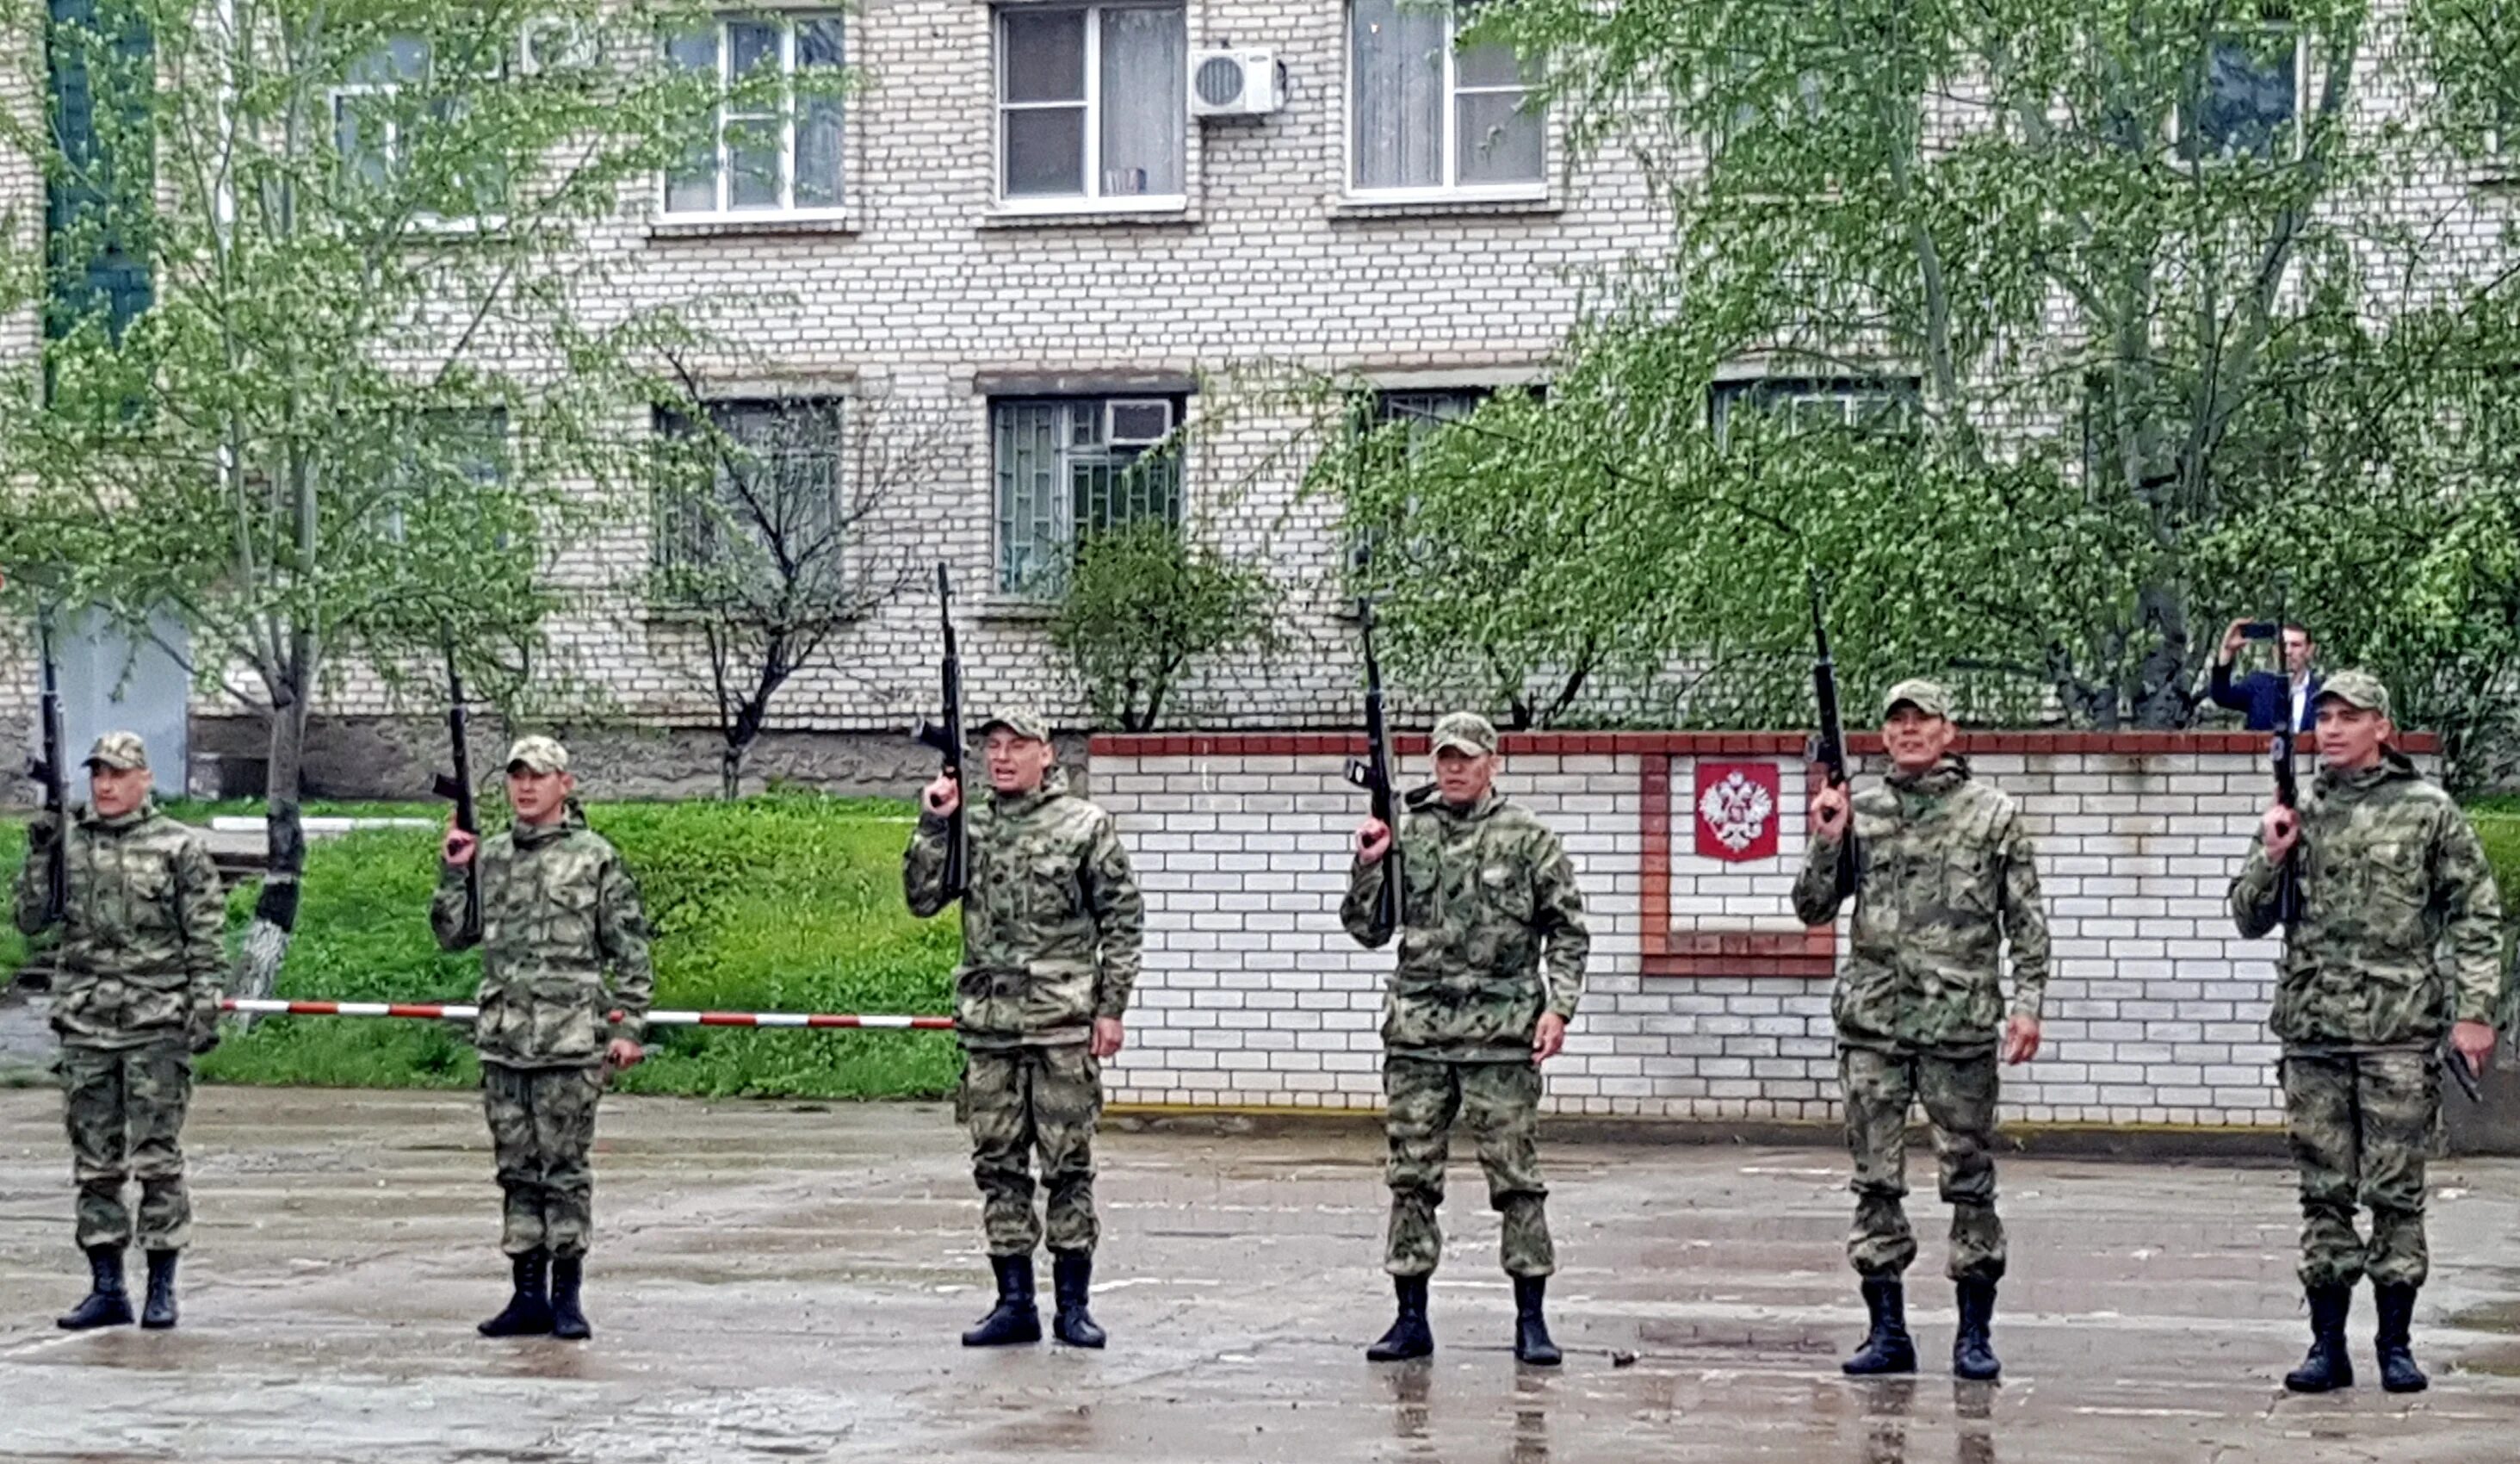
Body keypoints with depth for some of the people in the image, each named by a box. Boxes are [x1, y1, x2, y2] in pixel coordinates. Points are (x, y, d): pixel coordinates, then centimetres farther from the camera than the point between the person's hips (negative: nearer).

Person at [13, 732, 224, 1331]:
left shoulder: (179, 848, 0)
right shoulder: (68, 843, 10)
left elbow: (206, 938, -1)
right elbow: (30, 920, 8)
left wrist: (205, 1009, -8)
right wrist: (39, 856, -5)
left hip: (157, 1023, -4)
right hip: (85, 1023, 4)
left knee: (157, 1158, -3)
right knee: (94, 1162, 6)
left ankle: (162, 1287, 3)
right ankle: (106, 1288, 12)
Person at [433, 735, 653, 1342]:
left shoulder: (596, 858, 0)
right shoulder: (490, 857, 13)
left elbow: (631, 951, 1)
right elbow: (452, 934, 15)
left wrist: (627, 1025, -5)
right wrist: (453, 871, 3)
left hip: (570, 1041, -5)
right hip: (503, 1040, 5)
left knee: (565, 1168, -2)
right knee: (517, 1171, 8)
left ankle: (568, 1295, 5)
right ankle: (529, 1295, 15)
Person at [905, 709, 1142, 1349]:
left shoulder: (1085, 826, 0)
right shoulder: (968, 826, 10)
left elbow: (1123, 919, 0)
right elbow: (922, 898, 5)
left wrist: (1111, 1008, -5)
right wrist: (934, 827, -6)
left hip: (1063, 1023, -4)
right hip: (988, 1024, 4)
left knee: (1068, 1164, 0)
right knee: (997, 1165, 6)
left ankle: (1073, 1304, 8)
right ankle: (1014, 1302, 13)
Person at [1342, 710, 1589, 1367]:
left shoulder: (1528, 838, 1)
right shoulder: (1405, 833, 7)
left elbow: (1568, 931, 5)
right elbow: (1367, 930, 11)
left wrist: (1558, 1007, -5)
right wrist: (1368, 865, -4)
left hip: (1502, 1034, -3)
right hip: (1418, 1032, 3)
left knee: (1516, 1176, -1)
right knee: (1411, 1177, 5)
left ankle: (1531, 1319, 5)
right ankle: (1411, 1318, 12)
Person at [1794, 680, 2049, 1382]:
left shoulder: (1993, 812, 3)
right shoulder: (1860, 813, 9)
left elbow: (2027, 919, 3)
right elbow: (1814, 908, 11)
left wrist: (2028, 1002, -5)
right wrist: (1828, 841, -4)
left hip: (1960, 1021, -2)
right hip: (1873, 1021, 2)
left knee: (1969, 1178, 2)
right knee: (1876, 1179, 4)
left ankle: (1975, 1333, 9)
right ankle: (1887, 1331, 11)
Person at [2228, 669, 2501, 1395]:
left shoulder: (2428, 810, 1)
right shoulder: (2297, 814, 10)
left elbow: (2476, 914, 1)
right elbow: (2249, 919, 14)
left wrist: (2475, 1011, -6)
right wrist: (2272, 857, -4)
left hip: (2399, 1029, -3)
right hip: (2312, 1030, 3)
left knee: (2396, 1192, 0)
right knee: (2324, 1192, 5)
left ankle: (2396, 1345, 8)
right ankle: (2327, 1345, 10)